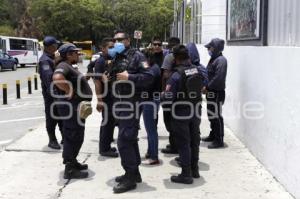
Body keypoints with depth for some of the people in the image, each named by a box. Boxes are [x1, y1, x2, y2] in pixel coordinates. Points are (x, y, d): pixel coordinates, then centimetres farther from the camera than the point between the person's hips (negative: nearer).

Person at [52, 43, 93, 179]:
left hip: (76, 106, 11)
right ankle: (69, 169, 1)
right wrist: (70, 92, -28)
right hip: (71, 106, -11)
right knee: (73, 137, -6)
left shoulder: (69, 67, 17)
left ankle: (72, 162, 31)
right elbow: (57, 78, -38)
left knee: (77, 136, 19)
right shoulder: (63, 66, -16)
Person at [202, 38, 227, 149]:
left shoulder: (221, 60, -16)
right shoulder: (213, 59, 16)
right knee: (211, 115, 18)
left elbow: (218, 77, -24)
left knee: (217, 117, -6)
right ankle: (213, 135, 32)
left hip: (217, 93, -10)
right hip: (211, 93, 10)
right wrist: (206, 87, 6)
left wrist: (207, 87, -19)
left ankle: (219, 140, -1)